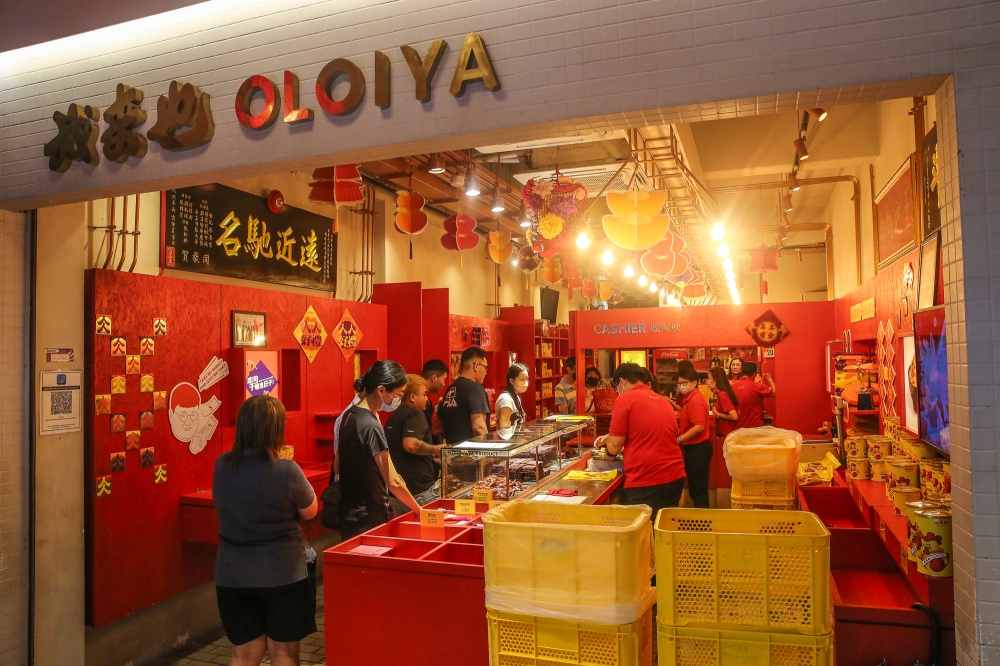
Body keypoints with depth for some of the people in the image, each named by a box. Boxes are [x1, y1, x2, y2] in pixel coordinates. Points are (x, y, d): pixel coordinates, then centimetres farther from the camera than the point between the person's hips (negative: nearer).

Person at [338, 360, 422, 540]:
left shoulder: (350, 415, 5)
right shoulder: (371, 426, -22)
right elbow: (393, 482, -23)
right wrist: (419, 511, -11)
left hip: (350, 514, 9)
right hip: (368, 520, -9)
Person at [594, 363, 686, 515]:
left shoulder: (625, 399, -6)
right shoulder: (664, 401, 15)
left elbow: (614, 447, -6)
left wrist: (608, 438, 16)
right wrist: (611, 439, 30)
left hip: (646, 482, -7)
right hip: (675, 477, 7)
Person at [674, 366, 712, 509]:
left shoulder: (695, 400, -20)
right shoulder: (689, 398, 11)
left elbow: (699, 427, -26)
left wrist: (679, 439, -24)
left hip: (698, 448, -11)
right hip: (693, 447, 11)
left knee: (698, 489, -2)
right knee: (695, 487, 17)